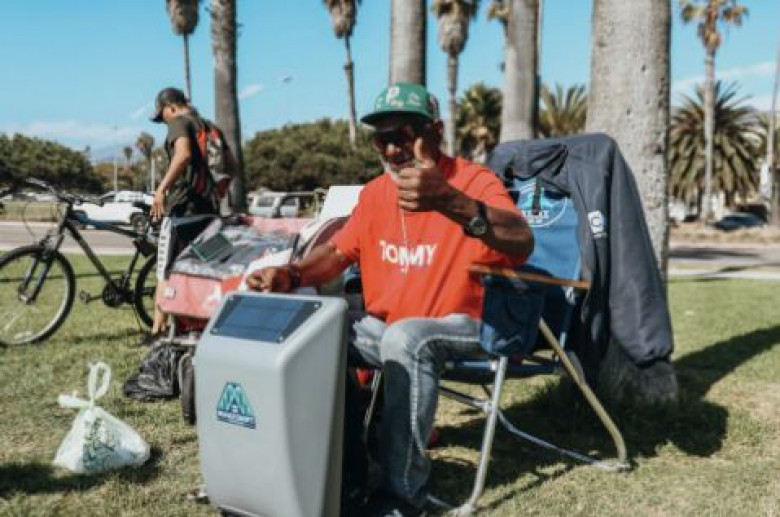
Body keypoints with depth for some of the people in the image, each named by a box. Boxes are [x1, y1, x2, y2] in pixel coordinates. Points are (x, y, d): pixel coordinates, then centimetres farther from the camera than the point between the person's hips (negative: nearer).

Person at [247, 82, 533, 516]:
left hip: (458, 328, -6)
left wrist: (449, 201, -53)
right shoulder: (375, 192, 6)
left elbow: (522, 244, -35)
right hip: (383, 327, 6)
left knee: (404, 338, -37)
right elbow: (338, 253, 12)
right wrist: (290, 275, -12)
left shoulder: (473, 180, -16)